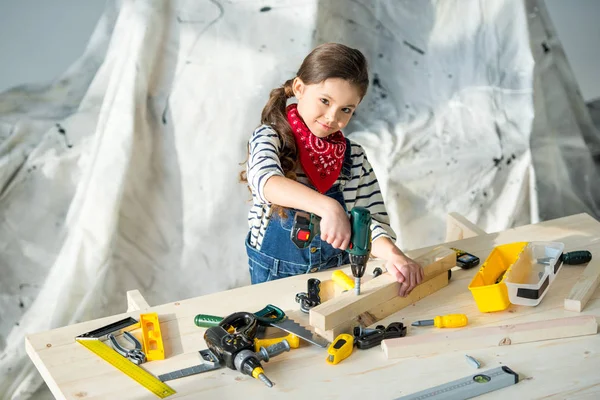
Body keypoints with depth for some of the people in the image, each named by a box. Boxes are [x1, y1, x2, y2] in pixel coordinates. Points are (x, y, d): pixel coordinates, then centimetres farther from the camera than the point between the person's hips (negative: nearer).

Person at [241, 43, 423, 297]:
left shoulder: (354, 157, 3)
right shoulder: (271, 138, -7)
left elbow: (370, 220, 1)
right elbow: (266, 180, -29)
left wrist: (391, 253, -21)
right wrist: (327, 207, -44)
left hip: (338, 275, 3)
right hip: (276, 276, -2)